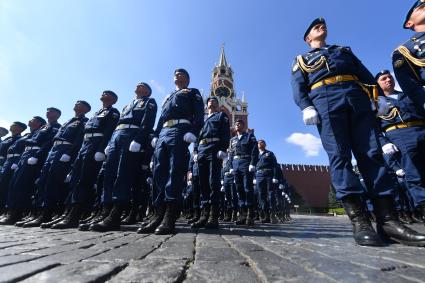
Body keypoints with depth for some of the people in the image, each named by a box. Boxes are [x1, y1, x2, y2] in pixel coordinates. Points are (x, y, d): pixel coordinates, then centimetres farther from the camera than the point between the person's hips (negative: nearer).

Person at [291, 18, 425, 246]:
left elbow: (365, 74, 24)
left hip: (357, 97, 4)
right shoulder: (302, 60, 26)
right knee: (339, 156, -15)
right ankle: (359, 220, -18)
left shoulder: (344, 51, 37)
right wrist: (306, 107, -13)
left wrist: (378, 97, 7)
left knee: (372, 153, -9)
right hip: (324, 100, -3)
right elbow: (298, 87, 7)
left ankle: (387, 220, -9)